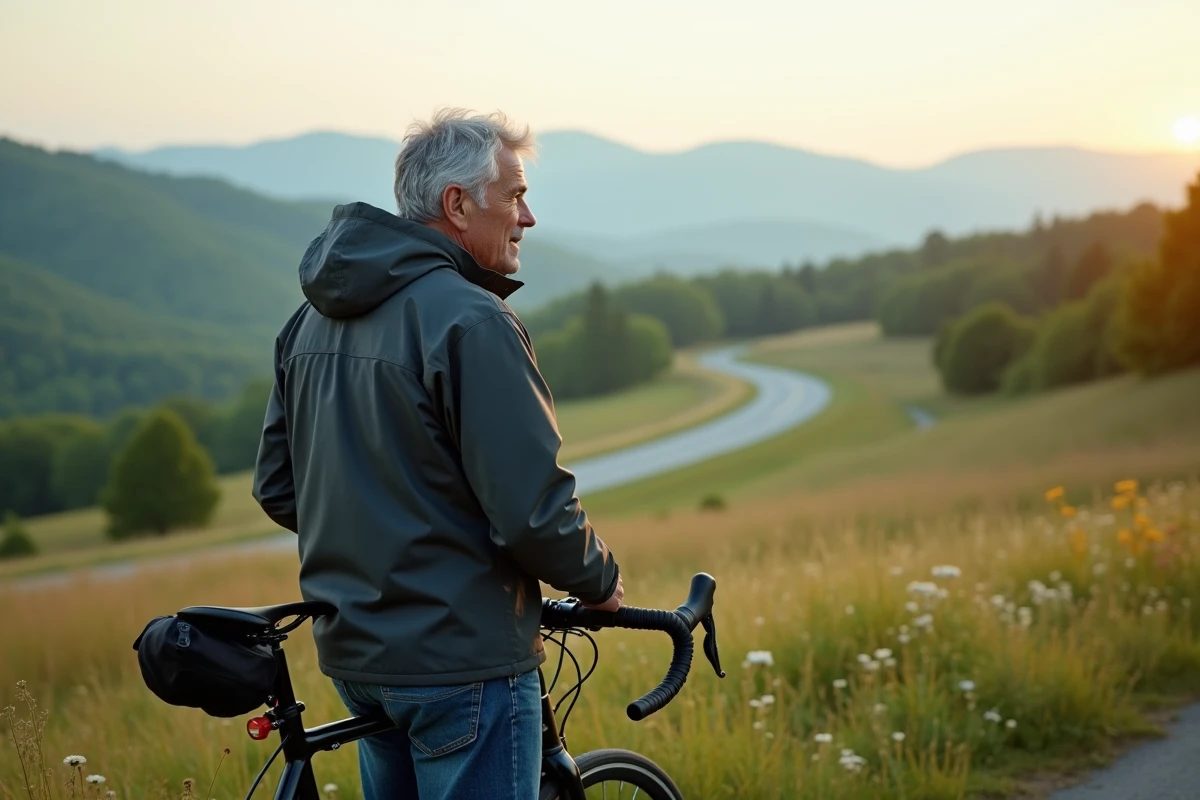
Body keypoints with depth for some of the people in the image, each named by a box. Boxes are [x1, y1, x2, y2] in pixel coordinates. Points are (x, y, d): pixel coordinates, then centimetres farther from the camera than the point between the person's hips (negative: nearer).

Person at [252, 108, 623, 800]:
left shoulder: (316, 317, 9)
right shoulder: (469, 321, -18)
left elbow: (278, 488, 13)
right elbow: (532, 509, -22)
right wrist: (600, 581, -3)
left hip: (353, 650, 9)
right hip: (461, 658, -8)